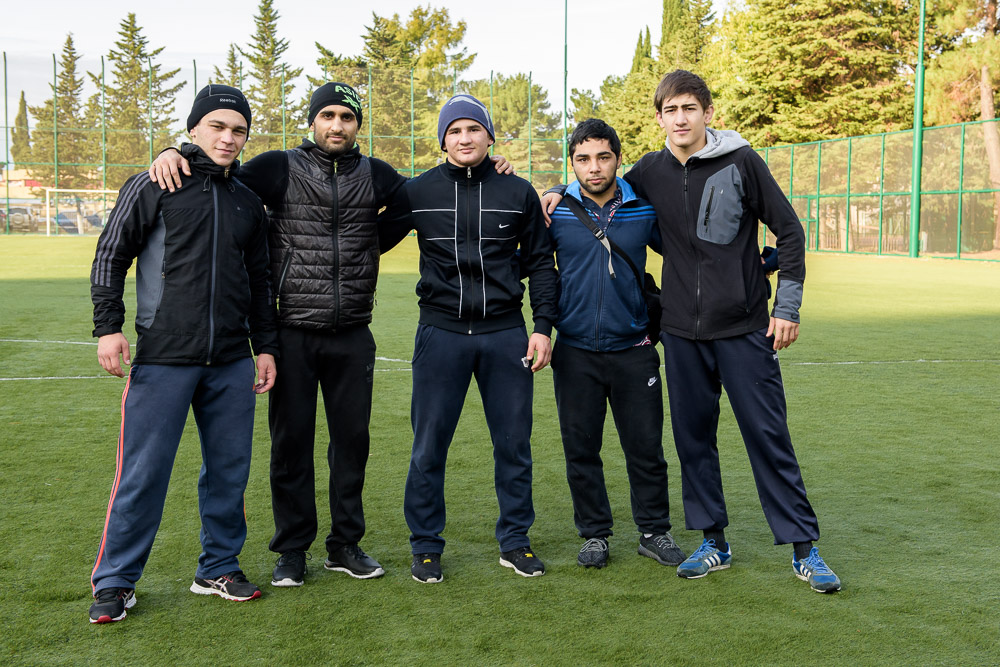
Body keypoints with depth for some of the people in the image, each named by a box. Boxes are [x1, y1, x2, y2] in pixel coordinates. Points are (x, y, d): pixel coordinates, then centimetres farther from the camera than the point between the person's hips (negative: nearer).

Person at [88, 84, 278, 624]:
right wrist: (109, 326, -8)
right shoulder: (152, 187, 0)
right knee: (142, 473, -2)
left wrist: (265, 346, 17)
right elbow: (110, 257, 1)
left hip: (231, 364, 5)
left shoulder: (247, 203, 15)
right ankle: (115, 581, 11)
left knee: (229, 469, 9)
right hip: (163, 359, -4)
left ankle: (219, 567, 24)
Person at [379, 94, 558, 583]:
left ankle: (514, 541, 22)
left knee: (514, 443, 7)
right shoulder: (419, 193, 3)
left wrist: (543, 326, 2)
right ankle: (425, 546, 17)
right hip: (441, 333, -1)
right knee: (429, 446, 2)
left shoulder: (518, 193, 6)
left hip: (506, 335, 1)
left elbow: (540, 263, 10)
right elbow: (373, 240, 12)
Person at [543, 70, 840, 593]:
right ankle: (713, 542, 22)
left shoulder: (741, 162, -4)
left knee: (768, 436, -2)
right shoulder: (651, 171, 6)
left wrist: (787, 306, -5)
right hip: (682, 332, 4)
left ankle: (803, 548, 9)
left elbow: (789, 231, 0)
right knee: (693, 438, 8)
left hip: (744, 328, -4)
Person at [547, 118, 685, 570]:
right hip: (576, 351, 0)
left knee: (646, 447, 6)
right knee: (581, 448, 7)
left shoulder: (644, 209, 1)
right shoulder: (555, 210, -1)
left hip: (633, 349, 0)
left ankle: (654, 532, 22)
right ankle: (594, 533, 23)